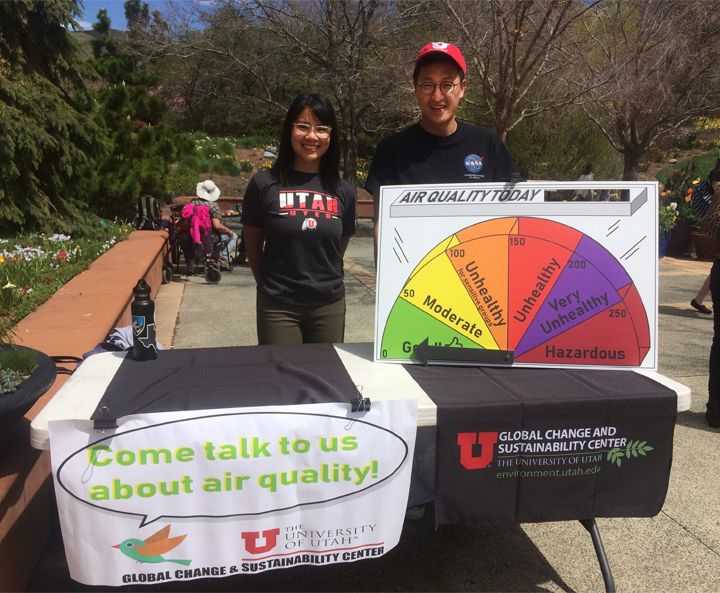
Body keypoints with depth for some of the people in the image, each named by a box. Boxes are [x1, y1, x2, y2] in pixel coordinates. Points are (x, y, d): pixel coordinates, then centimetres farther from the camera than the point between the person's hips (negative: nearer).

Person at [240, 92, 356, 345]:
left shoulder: (343, 191, 1)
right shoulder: (264, 185, -6)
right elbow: (252, 246, 4)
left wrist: (321, 283, 10)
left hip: (329, 305, 3)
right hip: (278, 307, -2)